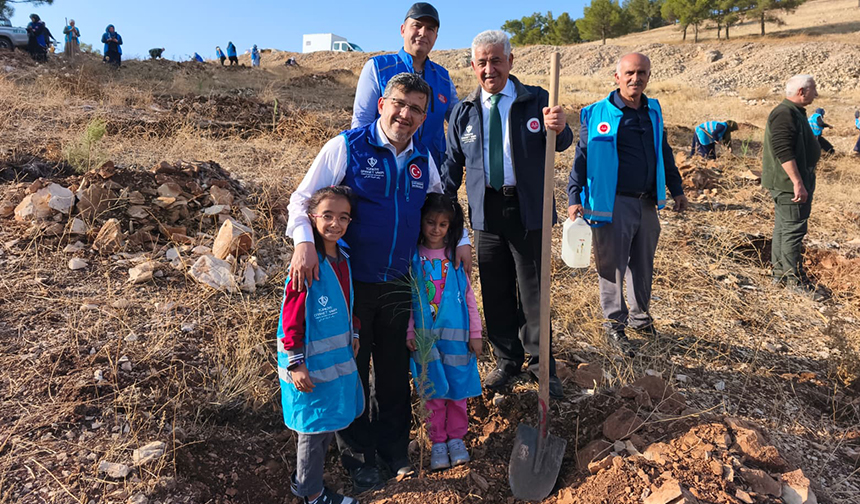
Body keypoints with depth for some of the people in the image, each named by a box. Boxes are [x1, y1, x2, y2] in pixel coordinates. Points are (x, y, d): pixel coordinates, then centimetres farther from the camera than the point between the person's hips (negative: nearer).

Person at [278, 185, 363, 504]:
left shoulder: (343, 257, 3)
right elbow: (291, 319, -19)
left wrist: (354, 336, 16)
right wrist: (296, 364, -18)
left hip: (340, 359, 8)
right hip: (313, 364, -8)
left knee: (330, 423, 19)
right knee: (315, 427, 8)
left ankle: (305, 476, 40)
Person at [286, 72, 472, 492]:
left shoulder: (423, 159, 7)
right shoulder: (346, 147, -8)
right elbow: (301, 199, -8)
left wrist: (460, 241, 13)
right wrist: (304, 243, -26)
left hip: (397, 284, 4)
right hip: (350, 283, -4)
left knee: (395, 371, 14)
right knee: (353, 371, 8)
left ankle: (394, 449, 34)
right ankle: (358, 457, 27)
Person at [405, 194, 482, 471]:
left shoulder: (457, 256, 2)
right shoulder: (413, 257, -1)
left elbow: (469, 295, 5)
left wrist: (475, 333, 4)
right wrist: (409, 332, -4)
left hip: (456, 333, 1)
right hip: (425, 335, -1)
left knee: (458, 386, 8)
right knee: (433, 389, 6)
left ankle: (456, 437, 26)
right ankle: (437, 441, 21)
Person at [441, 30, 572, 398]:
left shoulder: (536, 101, 0)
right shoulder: (464, 112, 7)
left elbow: (559, 145, -9)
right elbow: (452, 164, 11)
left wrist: (558, 129, -33)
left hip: (528, 209, -2)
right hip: (486, 211, 3)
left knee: (533, 290, 4)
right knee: (495, 292, 11)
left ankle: (540, 364, 22)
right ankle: (507, 361, 28)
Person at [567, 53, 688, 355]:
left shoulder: (653, 111, 11)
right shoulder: (598, 114, -7)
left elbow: (664, 152, 21)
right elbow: (582, 158, -6)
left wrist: (676, 189, 23)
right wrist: (574, 198, -13)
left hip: (647, 203, 6)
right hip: (612, 203, -5)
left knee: (643, 265, 16)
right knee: (612, 267, 2)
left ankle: (640, 315, 34)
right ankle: (615, 325, 16)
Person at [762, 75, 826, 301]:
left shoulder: (794, 113, 18)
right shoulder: (785, 114, -17)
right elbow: (784, 152, -25)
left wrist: (802, 182, 25)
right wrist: (798, 183, -26)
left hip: (790, 183, 11)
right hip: (789, 183, -11)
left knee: (783, 228, 14)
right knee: (793, 229, -6)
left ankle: (780, 274, 22)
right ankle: (796, 279, 1)